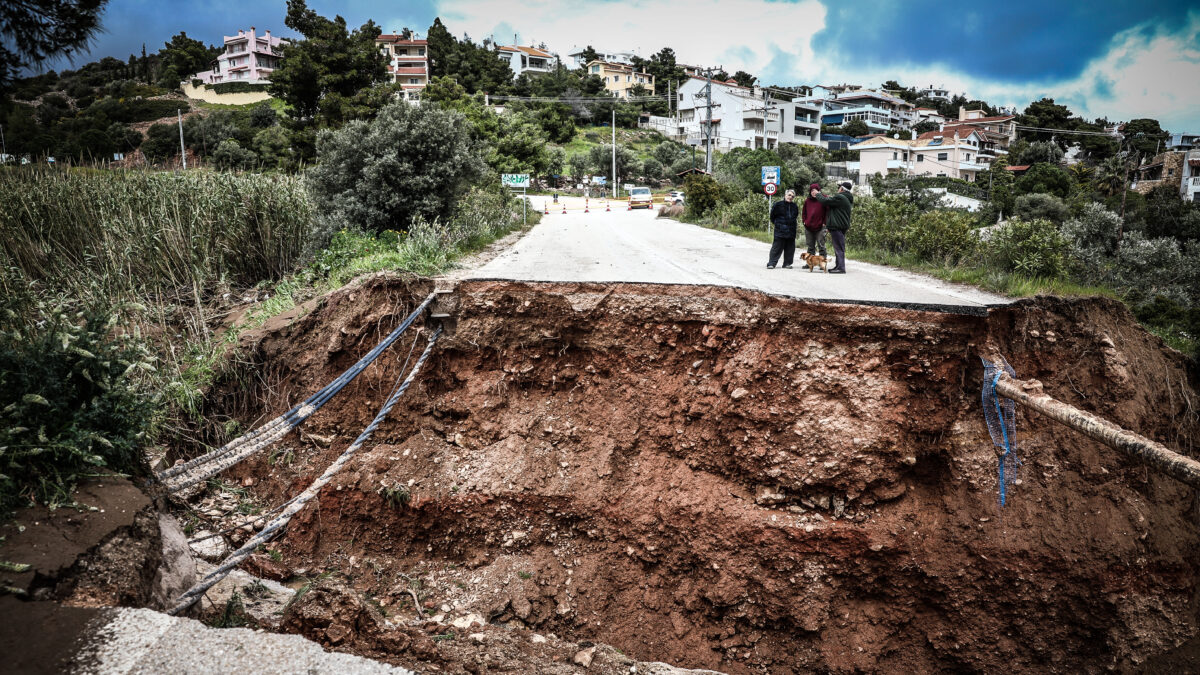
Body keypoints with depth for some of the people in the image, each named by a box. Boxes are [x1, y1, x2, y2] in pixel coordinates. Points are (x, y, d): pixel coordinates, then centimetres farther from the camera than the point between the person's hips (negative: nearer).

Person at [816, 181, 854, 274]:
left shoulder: (840, 198, -15)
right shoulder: (847, 199, 19)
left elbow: (825, 200, -14)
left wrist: (818, 194, 4)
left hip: (837, 227, -10)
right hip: (841, 227, 10)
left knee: (839, 248, -10)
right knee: (839, 248, 14)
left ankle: (841, 268, -12)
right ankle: (838, 266, 19)